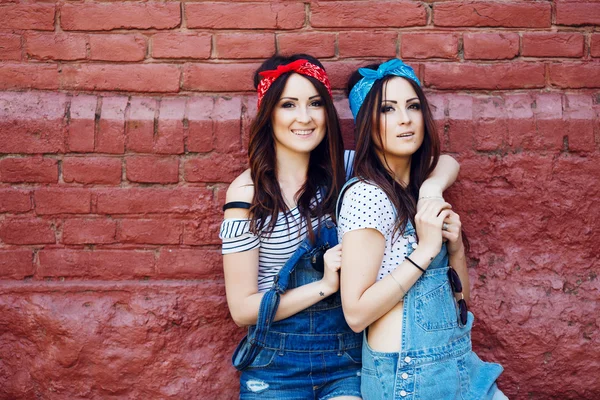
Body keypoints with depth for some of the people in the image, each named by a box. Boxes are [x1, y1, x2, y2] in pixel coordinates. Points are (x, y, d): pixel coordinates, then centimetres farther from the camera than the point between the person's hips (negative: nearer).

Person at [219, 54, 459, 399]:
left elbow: (445, 162, 3)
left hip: (349, 355, 2)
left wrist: (432, 186, -19)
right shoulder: (247, 192, -11)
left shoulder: (346, 169, -2)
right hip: (277, 362, -2)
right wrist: (325, 285, -19)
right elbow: (242, 308, -10)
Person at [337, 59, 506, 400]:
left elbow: (459, 298, 10)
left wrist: (456, 246, -8)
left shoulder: (423, 192, 7)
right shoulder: (366, 194, -17)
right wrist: (425, 250, -21)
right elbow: (356, 313, -21)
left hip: (457, 362, 7)